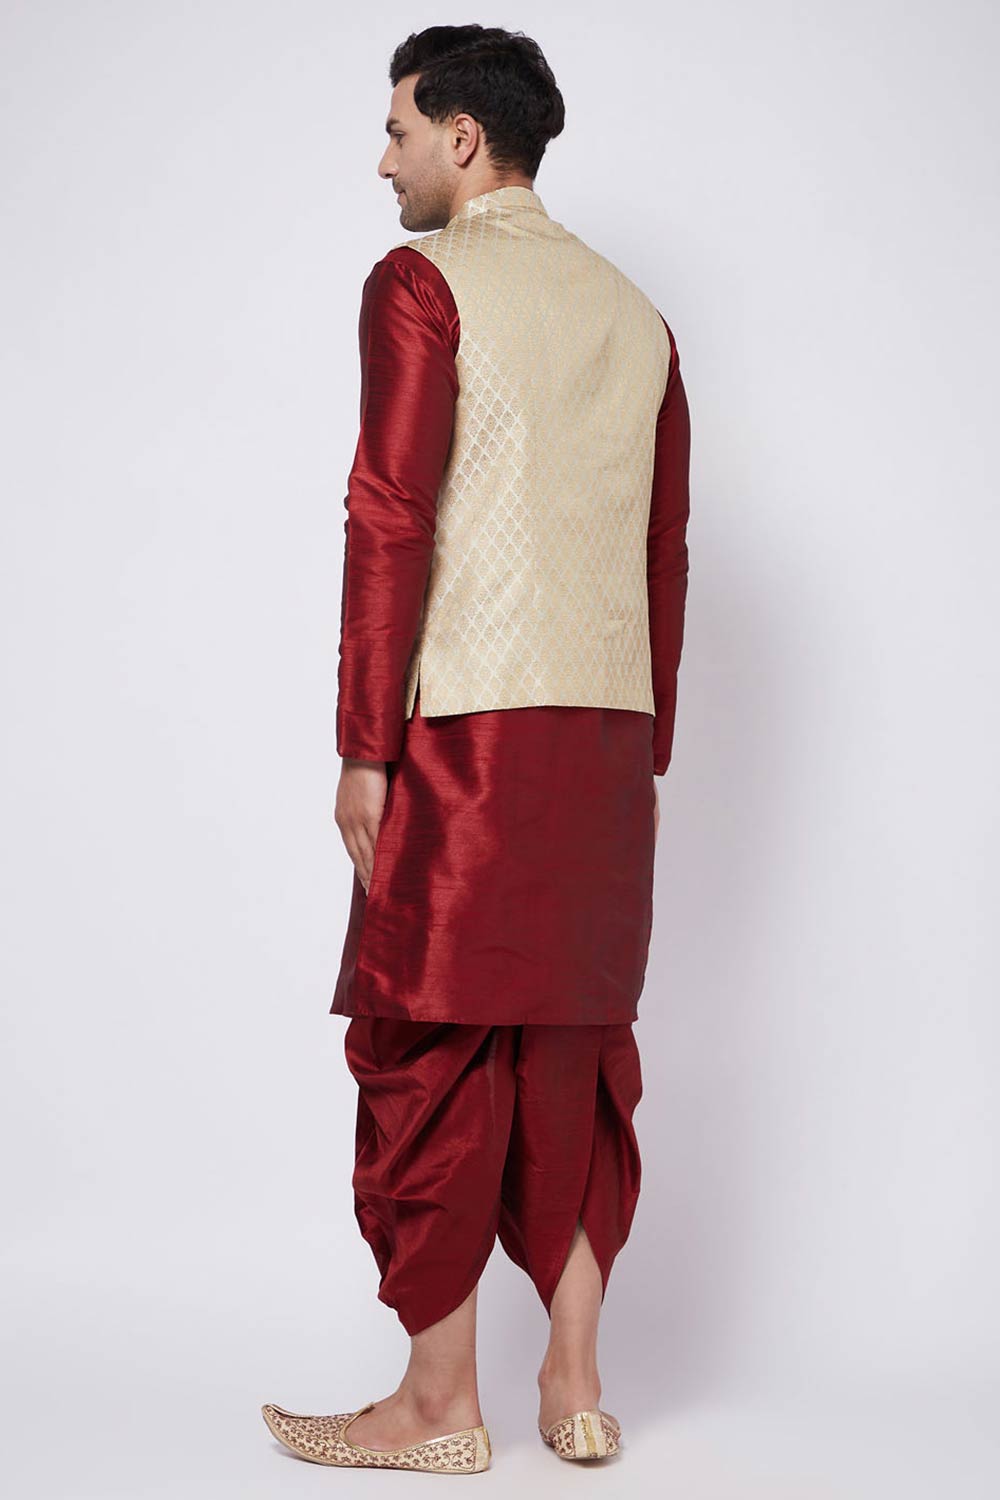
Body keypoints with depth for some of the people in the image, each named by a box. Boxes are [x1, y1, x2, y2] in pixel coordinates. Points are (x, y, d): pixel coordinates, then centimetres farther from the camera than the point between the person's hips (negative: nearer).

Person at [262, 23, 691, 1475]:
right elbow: (667, 551, 14)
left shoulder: (422, 282, -4)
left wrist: (364, 745, -10)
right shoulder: (635, 312, 16)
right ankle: (575, 1382, 17)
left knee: (432, 1047, 1)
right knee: (578, 1045, 11)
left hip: (470, 728, -6)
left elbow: (391, 521, -12)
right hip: (609, 729, 7)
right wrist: (647, 749, 17)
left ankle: (440, 1402, 8)